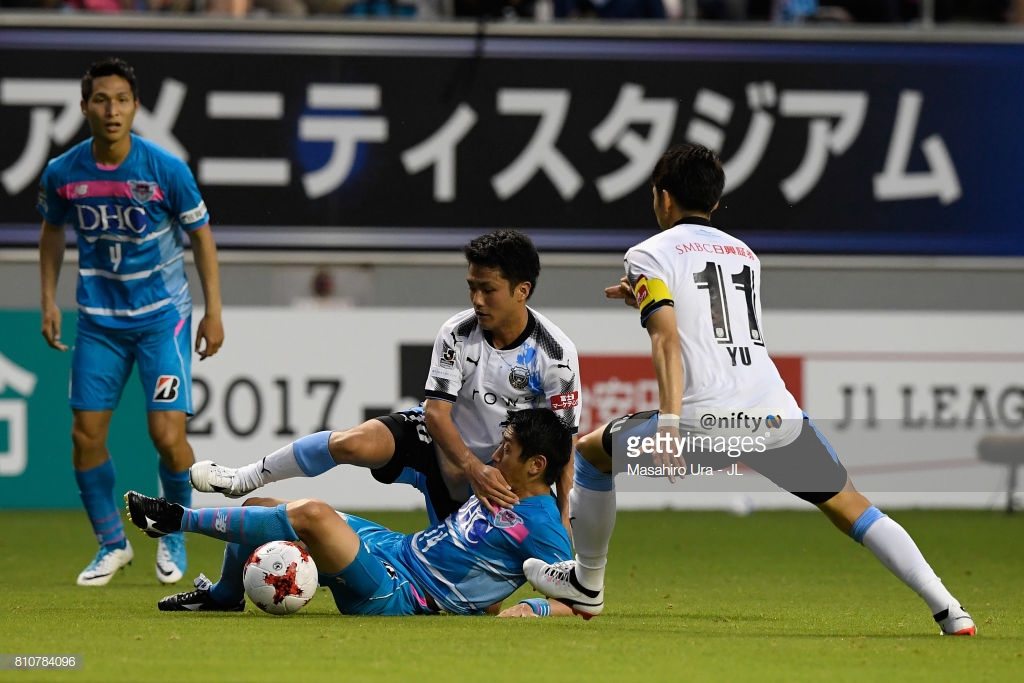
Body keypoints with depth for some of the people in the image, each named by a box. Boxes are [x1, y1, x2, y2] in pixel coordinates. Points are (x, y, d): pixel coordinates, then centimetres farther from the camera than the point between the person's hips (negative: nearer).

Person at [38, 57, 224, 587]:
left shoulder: (166, 169, -14)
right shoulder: (63, 173, -7)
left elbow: (201, 235, -1)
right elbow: (52, 232, 13)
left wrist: (213, 312, -3)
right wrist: (49, 301, 6)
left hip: (162, 315, -3)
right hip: (99, 319, 3)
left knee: (167, 434, -12)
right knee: (86, 433, -3)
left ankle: (174, 536, 14)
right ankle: (111, 543, 18)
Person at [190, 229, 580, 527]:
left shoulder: (555, 353, -18)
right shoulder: (457, 334, -14)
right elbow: (436, 411, -15)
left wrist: (562, 518, -18)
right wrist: (472, 467, -32)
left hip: (492, 471, 0)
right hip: (438, 439, 0)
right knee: (354, 443, -27)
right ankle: (245, 480, -10)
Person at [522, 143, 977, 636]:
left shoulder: (650, 255, 6)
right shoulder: (745, 254, 24)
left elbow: (668, 341, -9)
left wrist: (667, 426, -18)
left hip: (706, 421, -4)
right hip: (778, 418, 4)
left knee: (592, 451, 21)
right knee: (852, 508, 15)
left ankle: (586, 584, 31)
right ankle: (947, 609, 1)